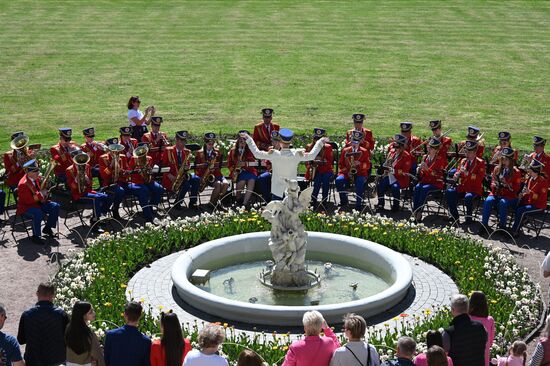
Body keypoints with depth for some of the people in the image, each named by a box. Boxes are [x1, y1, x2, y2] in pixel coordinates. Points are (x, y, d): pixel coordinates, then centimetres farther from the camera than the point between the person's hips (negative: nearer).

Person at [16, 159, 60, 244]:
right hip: (25, 208, -8)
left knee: (55, 206, -4)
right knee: (38, 213, -37)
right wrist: (40, 194, -26)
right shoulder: (23, 184, -25)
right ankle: (36, 236, -21)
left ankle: (47, 228, 9)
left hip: (37, 203, 8)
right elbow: (28, 200, -29)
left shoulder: (36, 178, 0)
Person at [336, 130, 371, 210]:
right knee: (338, 180, -28)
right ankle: (344, 200, -9)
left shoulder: (364, 151, 5)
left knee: (360, 182, -37)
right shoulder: (345, 150, 11)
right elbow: (341, 164, 13)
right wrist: (346, 171, -6)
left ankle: (358, 204, -29)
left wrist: (360, 164, -18)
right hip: (346, 173, 2)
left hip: (360, 174, -2)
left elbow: (368, 166, 1)